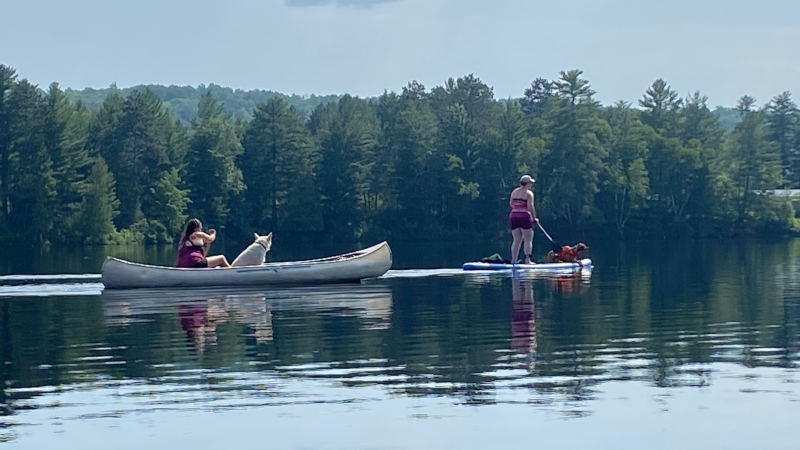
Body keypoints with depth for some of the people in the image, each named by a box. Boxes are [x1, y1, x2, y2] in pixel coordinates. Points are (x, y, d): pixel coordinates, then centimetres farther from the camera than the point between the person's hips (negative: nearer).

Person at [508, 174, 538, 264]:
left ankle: (513, 260, 4)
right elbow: (530, 206, -14)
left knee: (516, 240, 10)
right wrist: (534, 218, -7)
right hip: (525, 217, -6)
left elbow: (511, 204, 12)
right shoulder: (529, 193, -5)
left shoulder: (514, 192, 13)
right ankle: (527, 259, -8)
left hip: (513, 216, 6)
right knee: (528, 240, 0)